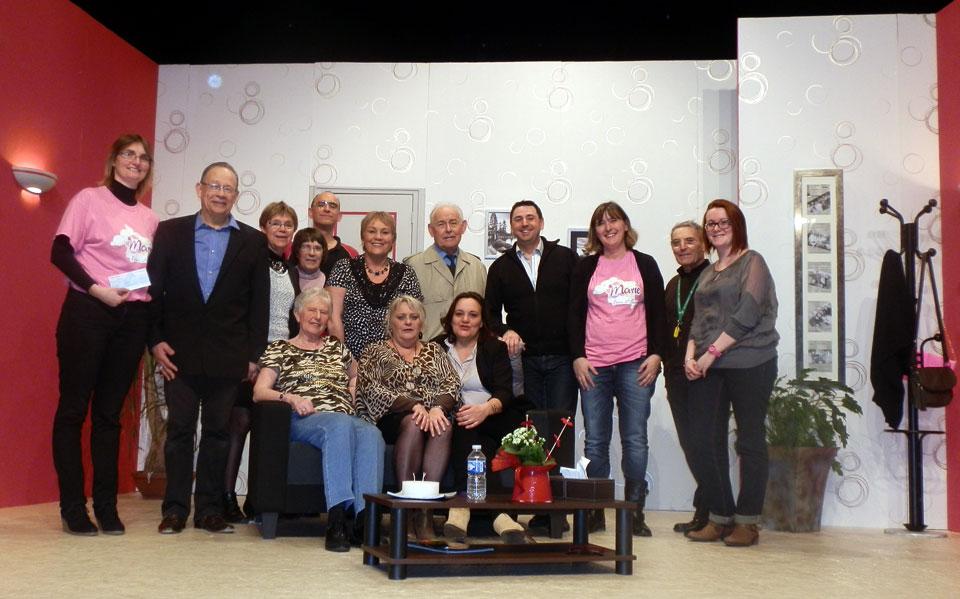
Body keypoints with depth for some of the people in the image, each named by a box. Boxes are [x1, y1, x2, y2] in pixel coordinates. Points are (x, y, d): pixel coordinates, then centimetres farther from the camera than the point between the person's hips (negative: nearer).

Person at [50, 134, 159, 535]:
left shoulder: (149, 218, 15)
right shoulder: (89, 199, 1)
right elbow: (61, 252, -7)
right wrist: (95, 289, -17)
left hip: (132, 320, 5)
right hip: (87, 313, -5)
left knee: (109, 412, 8)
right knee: (73, 409, -1)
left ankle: (106, 506, 12)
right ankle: (72, 507, 6)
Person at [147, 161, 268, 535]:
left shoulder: (253, 242, 6)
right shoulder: (170, 232, 6)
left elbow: (259, 303, 5)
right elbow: (154, 289, 4)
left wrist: (254, 354, 0)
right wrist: (155, 340, -4)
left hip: (228, 356, 0)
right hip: (180, 351, 0)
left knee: (218, 431, 6)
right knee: (179, 429, 5)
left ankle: (210, 509, 15)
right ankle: (175, 509, 14)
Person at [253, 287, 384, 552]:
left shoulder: (336, 347, 28)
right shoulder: (279, 349, 18)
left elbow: (355, 375, 42)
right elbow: (259, 392, 6)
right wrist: (290, 397, -13)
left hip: (347, 420, 3)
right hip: (303, 421, -3)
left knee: (371, 433, -34)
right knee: (341, 426, -39)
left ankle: (364, 517, -43)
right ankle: (337, 518, -45)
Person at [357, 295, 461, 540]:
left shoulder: (434, 351, 24)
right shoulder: (375, 352, 15)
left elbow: (452, 384, 8)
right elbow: (373, 390, -2)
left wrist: (437, 407, -16)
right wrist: (414, 405, -17)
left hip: (435, 414, 2)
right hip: (391, 417, -2)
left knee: (444, 427, -33)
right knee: (414, 424, -36)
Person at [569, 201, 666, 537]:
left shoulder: (644, 264, 10)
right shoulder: (586, 267, 11)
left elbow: (657, 313, 8)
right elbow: (575, 314, 9)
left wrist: (655, 354, -2)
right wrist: (578, 357, -1)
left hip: (636, 363, -1)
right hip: (593, 365, 1)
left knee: (635, 439, -2)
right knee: (595, 440, 1)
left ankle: (635, 512, 4)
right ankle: (595, 511, 8)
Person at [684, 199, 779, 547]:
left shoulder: (752, 262, -1)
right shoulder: (707, 273, 20)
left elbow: (747, 314, -11)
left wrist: (711, 353, -13)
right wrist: (690, 355, 0)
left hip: (749, 363, -6)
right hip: (708, 368, 6)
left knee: (750, 441, -1)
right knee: (704, 442, 2)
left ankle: (747, 522, 8)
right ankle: (720, 518, 13)